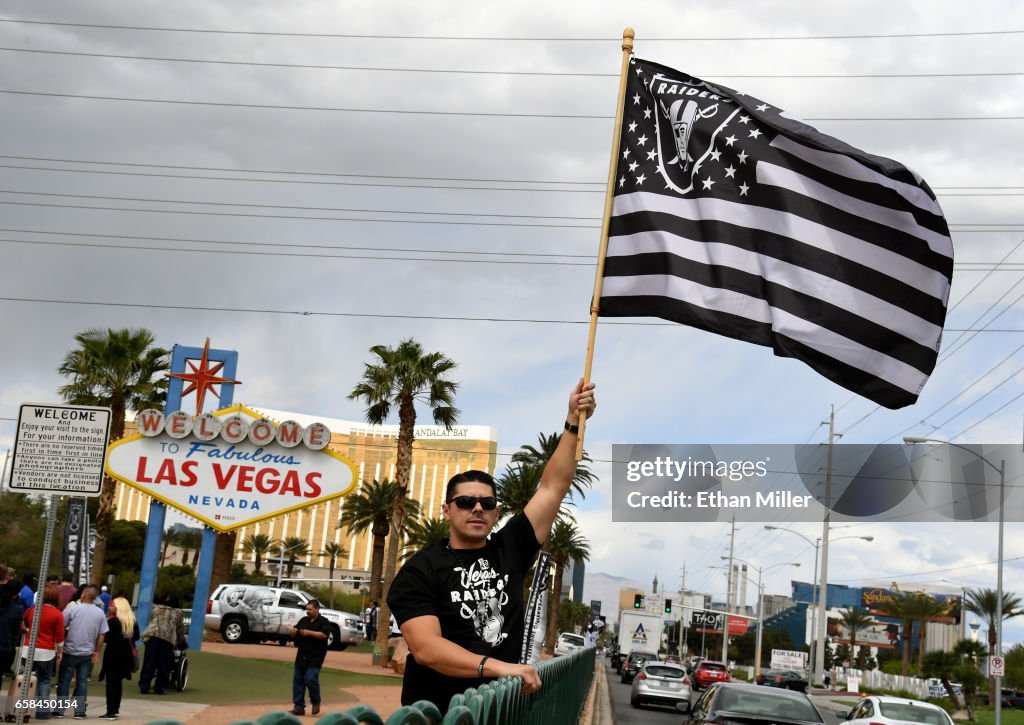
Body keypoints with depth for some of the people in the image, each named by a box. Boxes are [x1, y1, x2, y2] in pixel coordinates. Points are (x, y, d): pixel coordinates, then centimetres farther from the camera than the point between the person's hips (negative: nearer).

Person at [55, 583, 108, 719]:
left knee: (64, 681, 7)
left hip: (70, 651, -2)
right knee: (82, 681, 9)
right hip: (88, 653, 2)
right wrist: (97, 651, 8)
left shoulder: (72, 609, -10)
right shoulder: (100, 613, -1)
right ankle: (79, 711, 7)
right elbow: (102, 635, 0)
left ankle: (59, 710, 7)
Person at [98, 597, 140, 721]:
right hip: (127, 654, 7)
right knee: (118, 681, 17)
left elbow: (105, 637, -16)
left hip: (114, 653, -7)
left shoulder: (112, 621, -15)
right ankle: (116, 709, 22)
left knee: (111, 683, -3)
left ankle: (111, 712, -6)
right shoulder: (133, 621, 6)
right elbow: (136, 636, 15)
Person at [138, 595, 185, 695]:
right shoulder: (177, 613, 22)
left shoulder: (155, 609, 26)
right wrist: (181, 642, 40)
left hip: (152, 635, 1)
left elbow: (150, 622, 29)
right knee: (163, 665, 6)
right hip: (168, 638, -1)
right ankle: (159, 687, 4)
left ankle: (144, 687, -4)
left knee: (149, 663, -1)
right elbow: (180, 629, 26)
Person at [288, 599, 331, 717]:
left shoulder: (323, 621, -3)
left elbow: (324, 634, -18)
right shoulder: (303, 620, 14)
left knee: (310, 678, -16)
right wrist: (294, 631, -6)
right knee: (297, 680, 3)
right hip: (302, 655, 6)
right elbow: (294, 633, 18)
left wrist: (309, 633, -22)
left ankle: (316, 702, 7)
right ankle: (299, 706, 10)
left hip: (315, 657, -6)